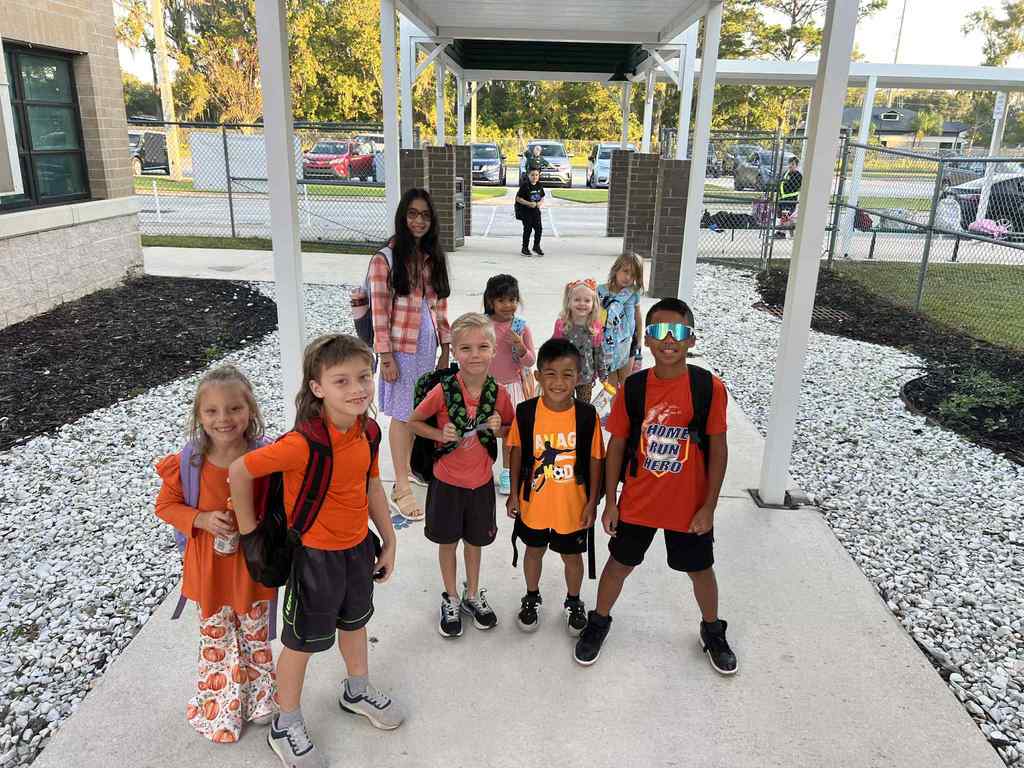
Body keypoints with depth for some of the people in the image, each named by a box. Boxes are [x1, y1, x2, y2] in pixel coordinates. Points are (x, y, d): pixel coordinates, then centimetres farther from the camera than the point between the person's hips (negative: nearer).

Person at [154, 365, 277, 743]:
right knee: (215, 638, 21)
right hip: (209, 567, 1)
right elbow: (166, 505, -4)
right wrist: (201, 519, -20)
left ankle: (260, 697, 45)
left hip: (253, 564, 0)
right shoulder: (189, 462, -16)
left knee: (256, 636, 21)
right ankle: (219, 707, 44)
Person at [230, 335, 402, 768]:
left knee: (354, 621, 27)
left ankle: (358, 691, 54)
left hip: (358, 546, 7)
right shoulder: (304, 443, -33)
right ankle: (286, 726, 39)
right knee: (303, 641, 14)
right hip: (315, 554, -6)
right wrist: (249, 531, -12)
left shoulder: (365, 429, -10)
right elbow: (239, 471, -25)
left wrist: (388, 540, 9)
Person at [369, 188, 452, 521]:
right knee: (403, 415, 2)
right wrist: (386, 358, -14)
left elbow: (440, 307, 10)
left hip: (429, 344, 5)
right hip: (402, 347, -5)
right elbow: (380, 313, -11)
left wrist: (445, 349, 8)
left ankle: (411, 465, 29)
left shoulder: (433, 258, 8)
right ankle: (402, 487, 11)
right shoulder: (385, 260, -10)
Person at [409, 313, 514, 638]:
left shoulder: (498, 393, -11)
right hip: (447, 481, -2)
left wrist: (498, 428, -17)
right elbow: (414, 422, -5)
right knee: (448, 541, 16)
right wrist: (440, 434, -21)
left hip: (481, 481, 2)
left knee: (475, 540, 20)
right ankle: (451, 599, 37)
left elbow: (511, 430, 5)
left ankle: (473, 594, 43)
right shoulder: (443, 391, -19)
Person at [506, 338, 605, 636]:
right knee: (534, 551, 23)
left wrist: (592, 502, -4)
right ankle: (532, 598, 49)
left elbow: (595, 460, -7)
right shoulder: (525, 412, -15)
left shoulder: (587, 415, -17)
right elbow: (517, 453, -2)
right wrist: (514, 494, 2)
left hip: (573, 506, -1)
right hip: (533, 503, 1)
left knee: (572, 556, 20)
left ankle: (573, 602, 47)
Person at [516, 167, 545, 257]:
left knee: (539, 228, 2)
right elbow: (518, 198, -14)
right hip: (525, 210, -5)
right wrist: (529, 203, -22)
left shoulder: (540, 186, 3)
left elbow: (542, 197, 14)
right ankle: (525, 249, 11)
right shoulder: (524, 186, -14)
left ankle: (536, 247, 21)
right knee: (528, 229, -2)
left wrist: (540, 203, -8)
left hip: (535, 210, 5)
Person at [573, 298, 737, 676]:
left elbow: (718, 449, -8)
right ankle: (599, 622, 42)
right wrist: (610, 502, 0)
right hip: (637, 502, 1)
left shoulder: (709, 387, -14)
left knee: (700, 570, 19)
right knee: (620, 564, 17)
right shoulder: (632, 388, -11)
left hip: (690, 505, 0)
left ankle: (712, 631, 46)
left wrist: (709, 506, -8)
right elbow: (617, 446, -2)